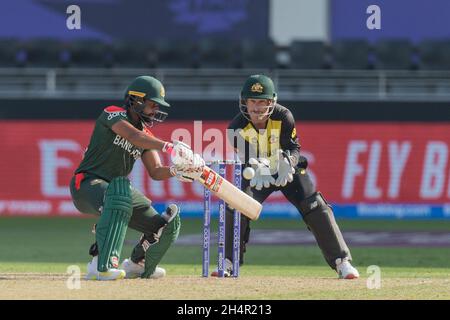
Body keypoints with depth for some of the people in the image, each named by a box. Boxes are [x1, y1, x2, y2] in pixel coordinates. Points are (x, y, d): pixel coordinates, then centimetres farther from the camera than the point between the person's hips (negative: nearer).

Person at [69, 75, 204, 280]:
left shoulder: (146, 134, 11)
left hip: (120, 189, 8)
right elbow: (133, 136, -31)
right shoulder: (113, 114, -11)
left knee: (167, 225, 1)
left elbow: (155, 172, 4)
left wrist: (176, 171, -18)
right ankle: (101, 265, -48)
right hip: (88, 184, -8)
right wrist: (168, 147, -43)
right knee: (118, 191, -42)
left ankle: (136, 266, 31)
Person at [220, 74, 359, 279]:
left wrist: (288, 162, -45)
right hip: (256, 174, 1)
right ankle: (228, 262, -2)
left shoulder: (283, 117, -25)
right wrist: (256, 170, -51)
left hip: (289, 170, -1)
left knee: (315, 208, -13)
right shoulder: (238, 127, -24)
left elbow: (294, 148, -21)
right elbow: (244, 158, -28)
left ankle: (342, 261, -8)